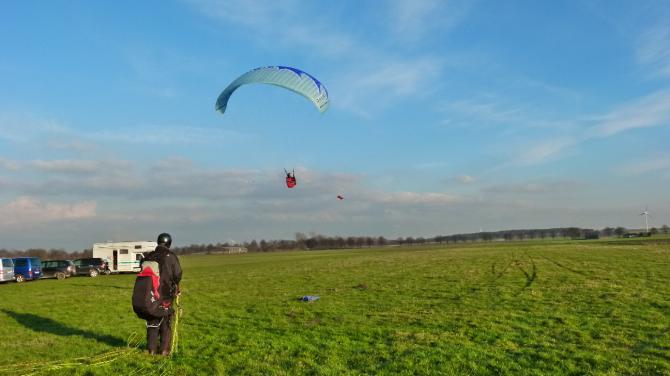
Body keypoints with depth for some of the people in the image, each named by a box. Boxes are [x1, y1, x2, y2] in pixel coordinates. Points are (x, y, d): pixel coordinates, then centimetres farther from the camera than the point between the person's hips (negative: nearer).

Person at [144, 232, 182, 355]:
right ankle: (164, 349, 7)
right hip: (166, 295, -3)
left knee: (152, 321, 13)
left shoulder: (148, 257, 2)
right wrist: (174, 283, 14)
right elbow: (178, 275, -8)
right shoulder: (171, 257, -10)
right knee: (166, 322, 7)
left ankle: (152, 349, 15)